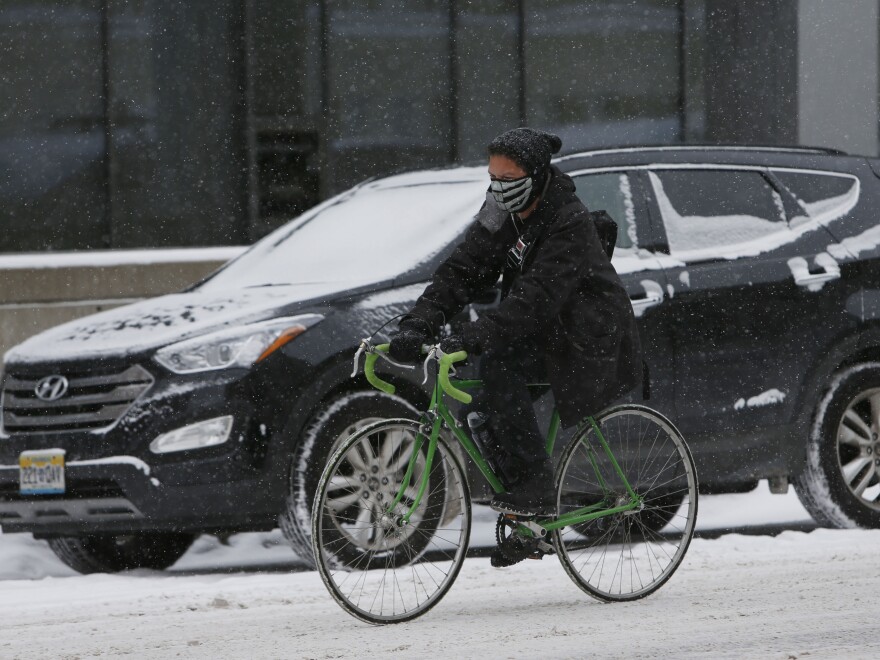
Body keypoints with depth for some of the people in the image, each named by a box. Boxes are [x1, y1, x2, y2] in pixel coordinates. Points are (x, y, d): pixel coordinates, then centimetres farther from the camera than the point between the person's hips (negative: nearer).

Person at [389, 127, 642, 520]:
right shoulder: (501, 215, 0)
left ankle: (534, 488, -23)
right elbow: (461, 270, -6)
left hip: (586, 342, -8)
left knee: (499, 365, -28)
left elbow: (537, 295, -34)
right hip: (545, 335, 8)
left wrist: (474, 336, -44)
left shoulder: (569, 222, -23)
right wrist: (418, 324, -22)